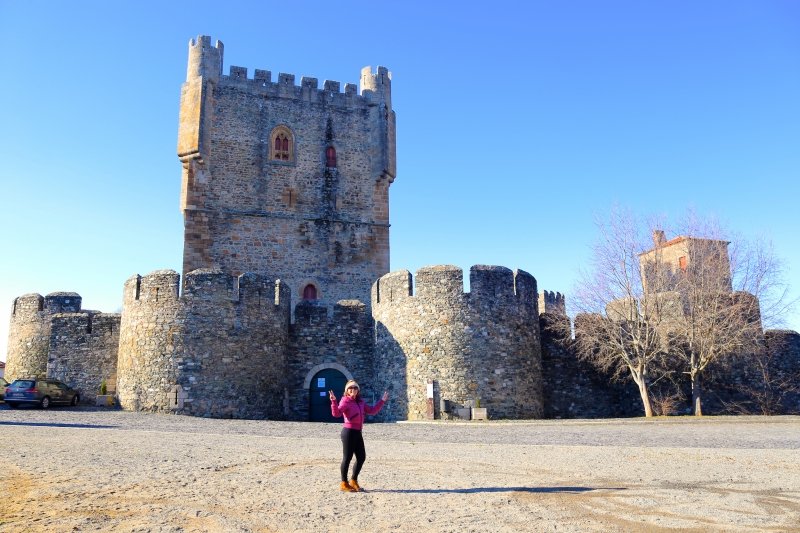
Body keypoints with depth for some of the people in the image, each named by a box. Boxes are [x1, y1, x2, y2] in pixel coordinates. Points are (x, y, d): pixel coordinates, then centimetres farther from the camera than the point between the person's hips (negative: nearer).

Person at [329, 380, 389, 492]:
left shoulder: (361, 402, 14)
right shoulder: (345, 401, -9)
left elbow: (372, 411, 20)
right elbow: (336, 413, -23)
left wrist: (382, 401, 18)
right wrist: (333, 401, -38)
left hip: (358, 432, 8)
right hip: (349, 432, -8)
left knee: (361, 457, 12)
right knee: (347, 457, -1)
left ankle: (353, 481, 26)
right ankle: (344, 483, 11)